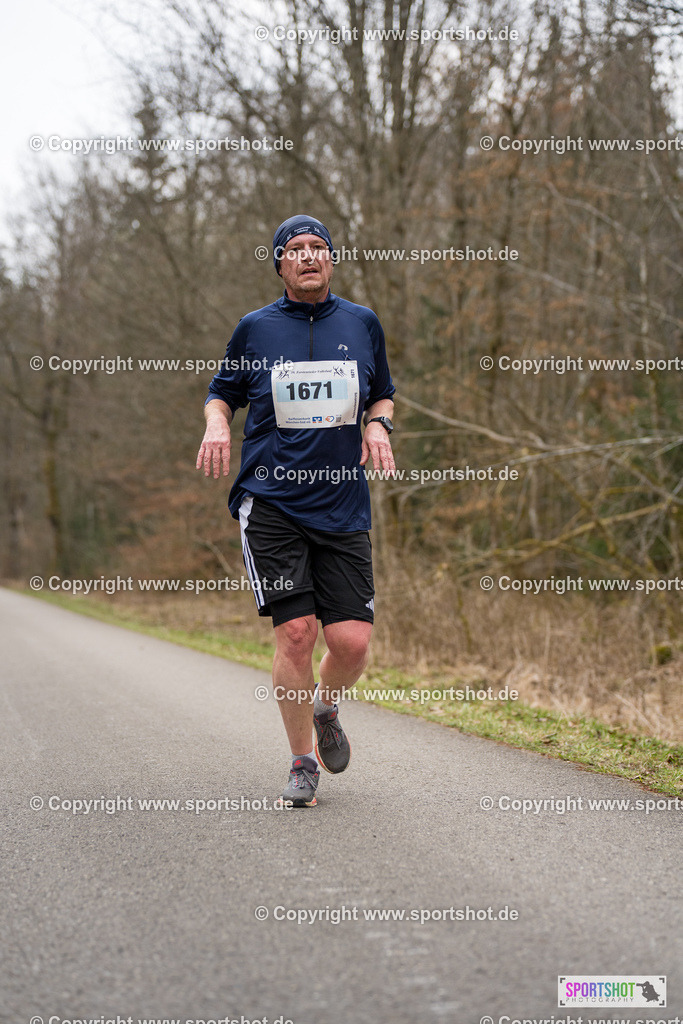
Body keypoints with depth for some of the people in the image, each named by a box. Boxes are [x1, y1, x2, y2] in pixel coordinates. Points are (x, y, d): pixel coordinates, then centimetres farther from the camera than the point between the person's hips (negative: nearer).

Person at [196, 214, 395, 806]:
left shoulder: (361, 323, 11)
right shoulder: (255, 328, 6)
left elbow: (382, 396, 22)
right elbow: (222, 394, 16)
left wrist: (378, 425, 0)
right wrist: (216, 426, -5)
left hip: (343, 507, 2)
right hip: (270, 503, -2)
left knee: (352, 641, -6)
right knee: (295, 631, -11)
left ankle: (326, 709, 29)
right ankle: (303, 760, 9)